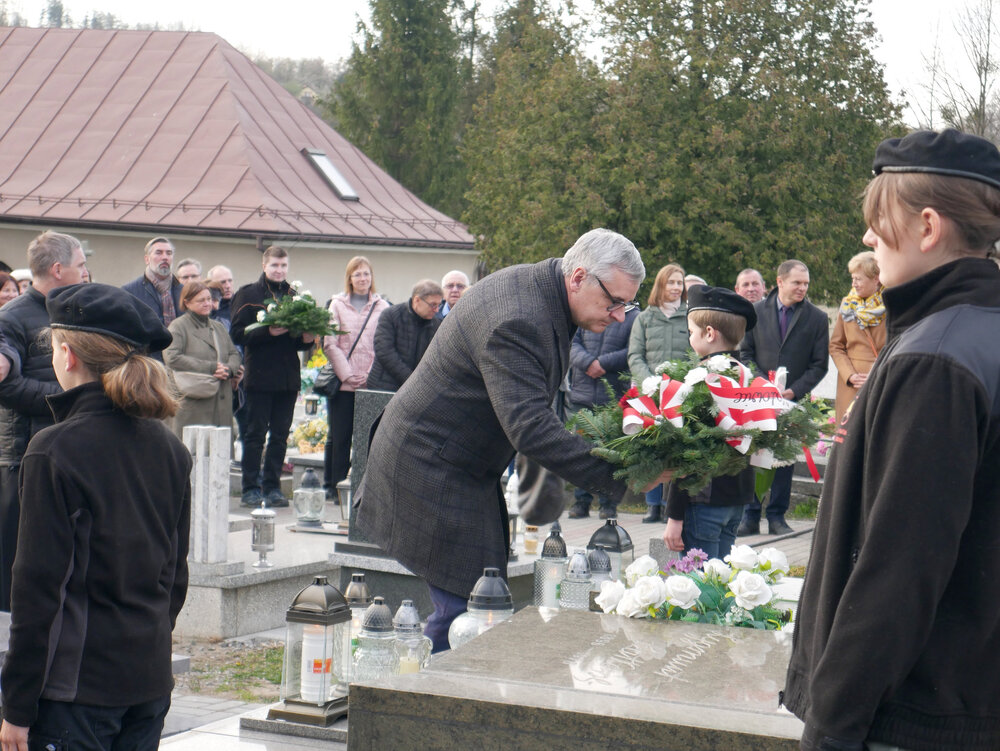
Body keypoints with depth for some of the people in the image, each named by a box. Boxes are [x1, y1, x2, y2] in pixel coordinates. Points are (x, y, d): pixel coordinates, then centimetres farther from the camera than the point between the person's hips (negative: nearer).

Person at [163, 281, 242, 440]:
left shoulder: (218, 327, 21)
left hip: (221, 404, 6)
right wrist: (210, 368, -14)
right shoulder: (178, 326, -1)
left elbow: (235, 354, 19)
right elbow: (171, 358, -15)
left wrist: (228, 369, -7)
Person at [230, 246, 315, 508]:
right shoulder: (249, 295, 1)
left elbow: (301, 340, 19)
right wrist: (269, 332, -19)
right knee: (255, 434, -1)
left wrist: (307, 338, -4)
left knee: (280, 435, 7)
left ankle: (272, 486, 13)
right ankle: (250, 488, 4)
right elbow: (237, 334, -8)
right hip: (260, 376, -4)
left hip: (288, 377, 5)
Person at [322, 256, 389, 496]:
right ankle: (332, 485, 10)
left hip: (372, 384, 0)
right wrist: (347, 375, -7)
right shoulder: (338, 305, 8)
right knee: (338, 436, 2)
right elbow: (330, 344, 2)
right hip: (342, 383, 0)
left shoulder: (382, 307, 8)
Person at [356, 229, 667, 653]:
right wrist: (620, 477, -36)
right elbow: (529, 427, -35)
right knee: (463, 611, -10)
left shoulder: (532, 285, 5)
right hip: (434, 475, -10)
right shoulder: (517, 322, -28)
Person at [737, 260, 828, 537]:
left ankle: (777, 516, 13)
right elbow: (745, 352, 7)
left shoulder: (817, 318, 2)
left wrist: (794, 390, -10)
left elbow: (819, 364, 2)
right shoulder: (757, 312, 5)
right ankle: (750, 516, 7)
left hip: (793, 400, 0)